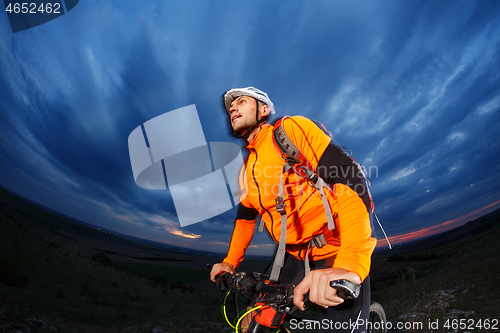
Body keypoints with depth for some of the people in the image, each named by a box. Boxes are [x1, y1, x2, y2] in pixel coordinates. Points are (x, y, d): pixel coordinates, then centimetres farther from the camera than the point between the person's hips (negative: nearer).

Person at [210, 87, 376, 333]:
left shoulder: (292, 128, -14)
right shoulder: (246, 171, 10)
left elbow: (349, 180, -26)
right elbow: (245, 217, 22)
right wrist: (230, 262, 12)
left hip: (337, 254, -6)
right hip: (296, 257, 7)